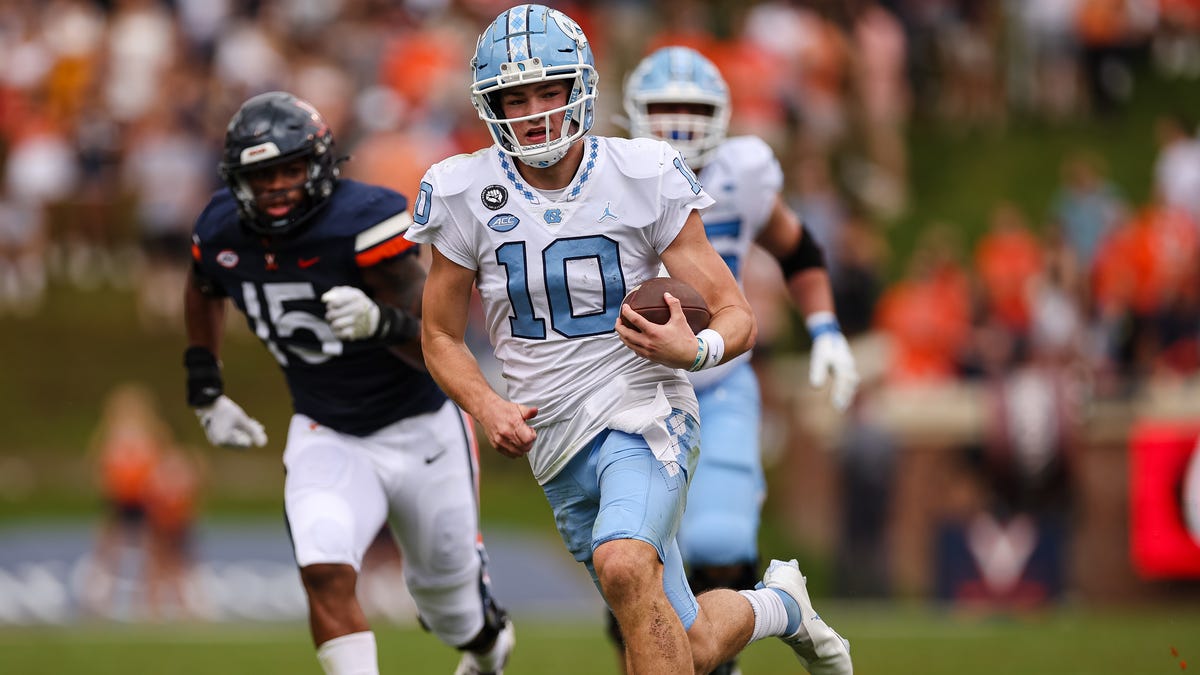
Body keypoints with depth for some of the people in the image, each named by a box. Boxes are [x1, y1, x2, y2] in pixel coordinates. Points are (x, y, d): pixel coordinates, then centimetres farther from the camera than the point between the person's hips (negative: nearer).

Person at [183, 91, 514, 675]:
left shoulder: (361, 222, -27)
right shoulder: (224, 233, -11)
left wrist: (381, 323, -49)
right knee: (325, 572, -25)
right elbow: (203, 291, 16)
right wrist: (206, 395, 11)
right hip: (326, 436, 3)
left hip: (419, 427, -3)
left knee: (447, 591, 18)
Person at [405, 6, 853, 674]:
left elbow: (738, 317, -6)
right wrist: (487, 406, -9)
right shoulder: (467, 196, -2)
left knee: (624, 567, -35)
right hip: (556, 444, 4)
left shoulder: (644, 178, -8)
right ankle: (777, 605, 39)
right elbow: (442, 336, 10)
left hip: (644, 416, -4)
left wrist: (694, 350, -29)